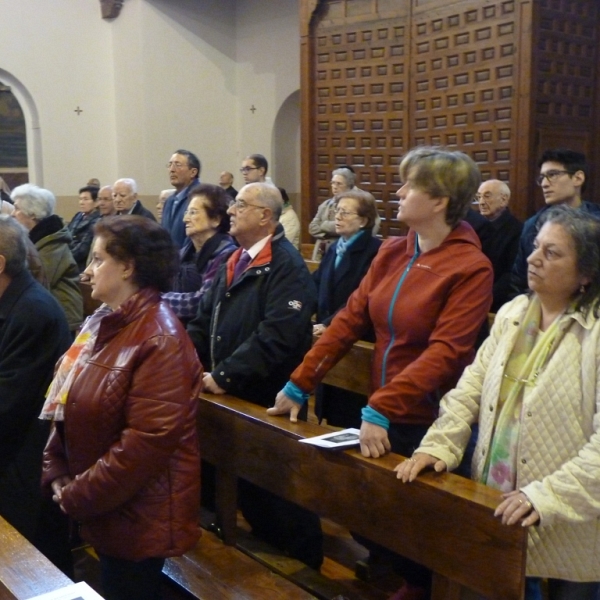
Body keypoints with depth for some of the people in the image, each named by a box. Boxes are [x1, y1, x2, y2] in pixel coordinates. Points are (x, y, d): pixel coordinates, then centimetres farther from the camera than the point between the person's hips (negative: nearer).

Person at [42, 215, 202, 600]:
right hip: (101, 507, 9)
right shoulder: (103, 324, 6)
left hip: (138, 515, -8)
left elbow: (147, 441, -28)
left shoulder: (160, 340, -24)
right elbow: (69, 405, 11)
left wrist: (76, 496, -20)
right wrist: (57, 473, 0)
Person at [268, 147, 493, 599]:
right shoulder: (391, 252, 3)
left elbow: (444, 353, -25)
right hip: (382, 414, 6)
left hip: (429, 423, -6)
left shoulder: (471, 267, -16)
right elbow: (350, 320, 1)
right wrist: (299, 385, -2)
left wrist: (380, 410, -32)